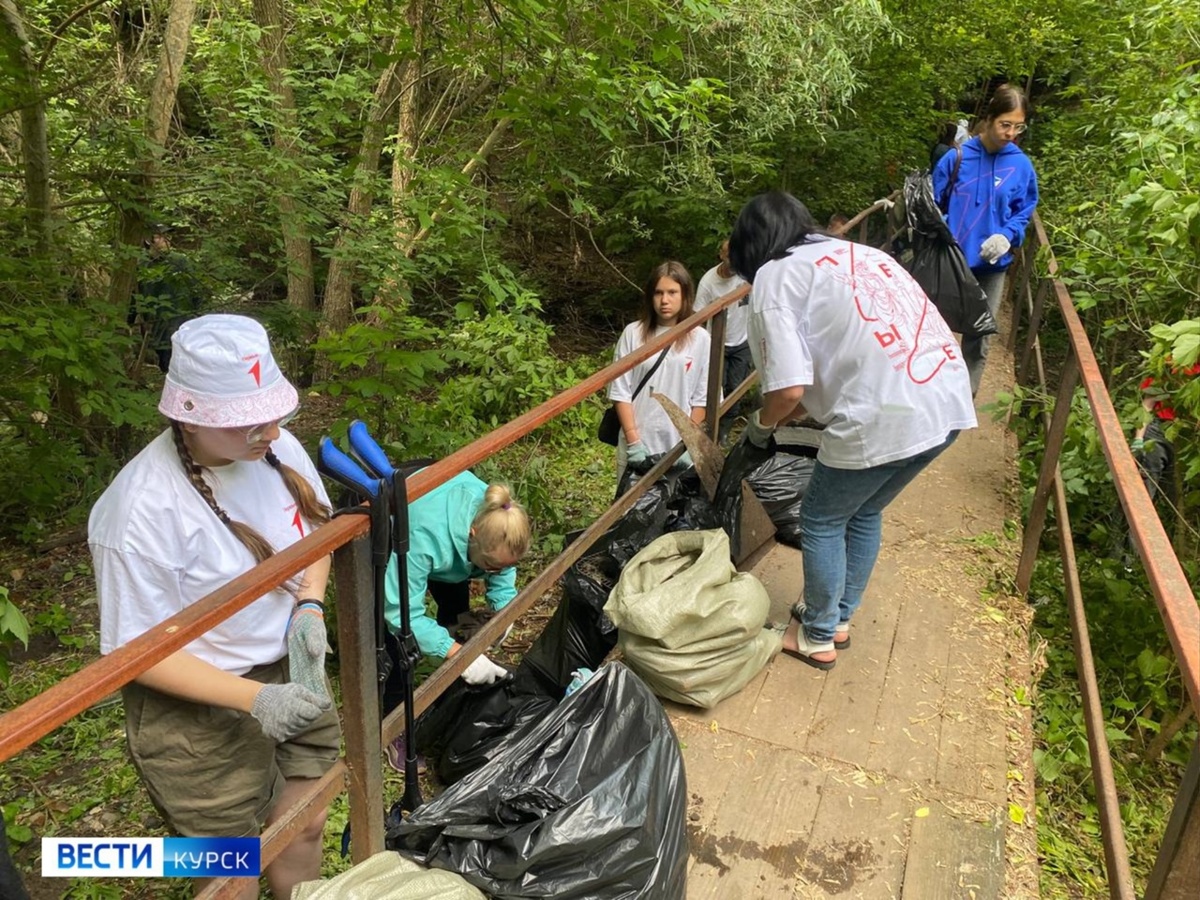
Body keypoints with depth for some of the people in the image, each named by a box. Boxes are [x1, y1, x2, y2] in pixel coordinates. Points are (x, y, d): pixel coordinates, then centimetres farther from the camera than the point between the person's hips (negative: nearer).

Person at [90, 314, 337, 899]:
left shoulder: (277, 447, -13)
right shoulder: (142, 509, -29)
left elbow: (317, 530, 6)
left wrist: (309, 606, -12)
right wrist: (253, 699, -28)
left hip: (288, 675, 5)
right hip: (199, 709, -5)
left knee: (304, 829, 23)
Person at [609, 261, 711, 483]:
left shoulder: (700, 339, -2)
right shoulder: (633, 333, -4)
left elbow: (702, 398, 1)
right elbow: (620, 391, -3)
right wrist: (633, 441, -9)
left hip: (680, 446, 0)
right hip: (636, 444, 0)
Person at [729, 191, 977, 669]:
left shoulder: (775, 276, -1)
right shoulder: (857, 253, 23)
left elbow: (789, 387, -12)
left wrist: (761, 423, 10)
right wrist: (784, 417, 29)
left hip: (885, 418, -8)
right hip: (948, 401, 8)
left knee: (821, 522, 16)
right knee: (864, 512, 27)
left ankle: (817, 638, 32)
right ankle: (838, 619, 43)